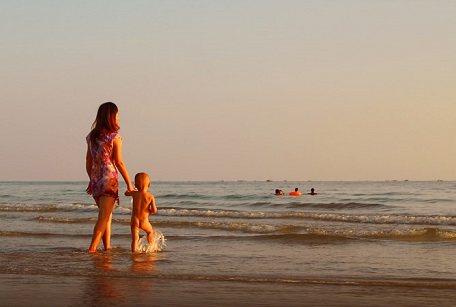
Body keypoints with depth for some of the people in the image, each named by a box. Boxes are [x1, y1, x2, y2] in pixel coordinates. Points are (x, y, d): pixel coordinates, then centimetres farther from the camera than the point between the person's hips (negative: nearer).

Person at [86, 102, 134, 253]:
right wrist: (129, 183, -3)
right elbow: (119, 163, -10)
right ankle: (92, 249, -12)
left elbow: (88, 161, 11)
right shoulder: (115, 137, -10)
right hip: (109, 179, -6)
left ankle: (107, 246, 20)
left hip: (95, 179, 6)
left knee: (107, 215, 19)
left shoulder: (92, 136, 7)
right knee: (103, 217, -4)